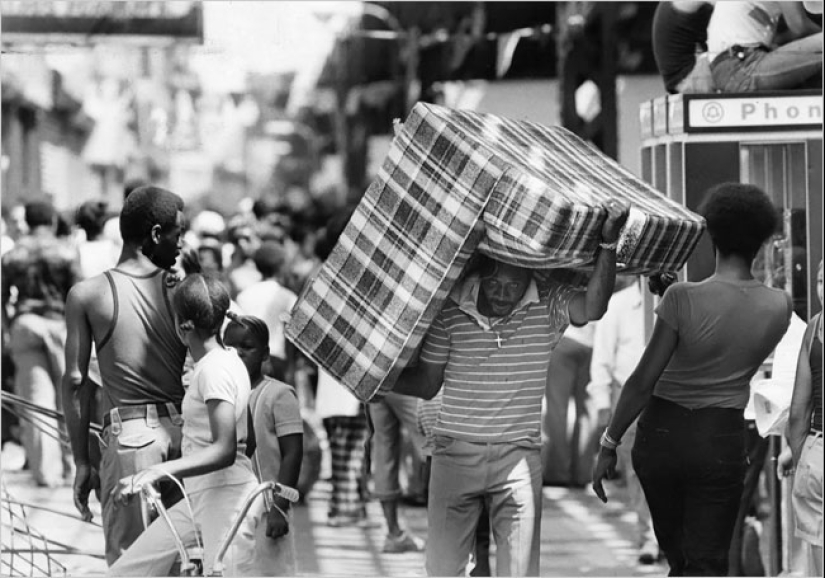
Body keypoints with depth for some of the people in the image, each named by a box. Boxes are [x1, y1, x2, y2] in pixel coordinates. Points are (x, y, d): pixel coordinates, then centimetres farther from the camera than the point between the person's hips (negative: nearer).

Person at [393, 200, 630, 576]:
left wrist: (609, 243, -36)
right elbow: (426, 383, 4)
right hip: (455, 455, 1)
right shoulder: (450, 310, -4)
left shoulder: (549, 305, -5)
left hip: (518, 458, -1)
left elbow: (592, 308, -27)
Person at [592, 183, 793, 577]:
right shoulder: (778, 307, -7)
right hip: (722, 439, 1)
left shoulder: (684, 299, -17)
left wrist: (609, 444, -5)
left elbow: (643, 381, -15)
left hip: (661, 431, -1)